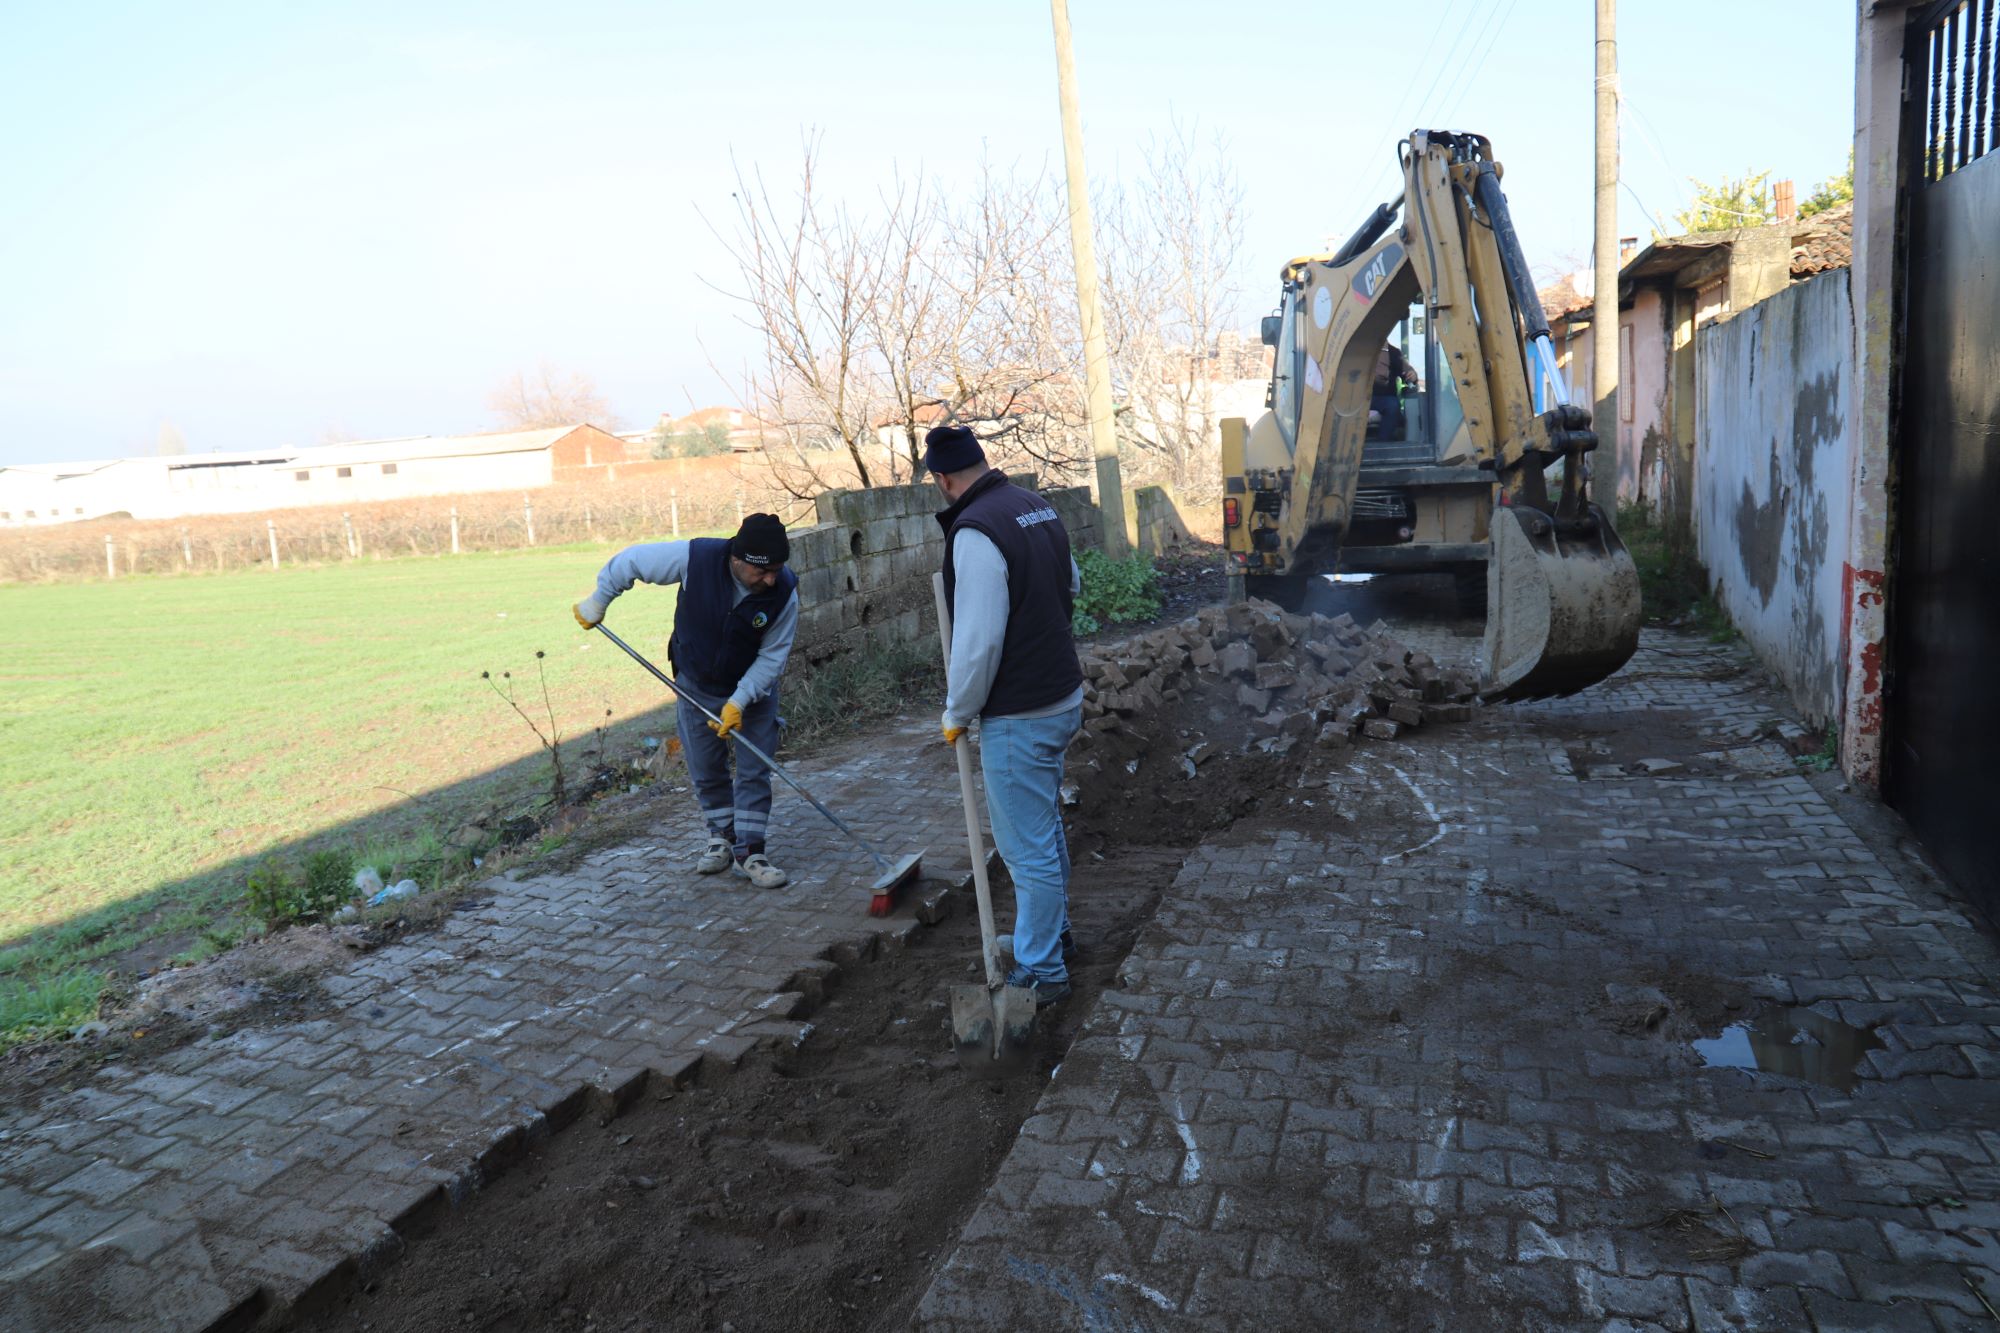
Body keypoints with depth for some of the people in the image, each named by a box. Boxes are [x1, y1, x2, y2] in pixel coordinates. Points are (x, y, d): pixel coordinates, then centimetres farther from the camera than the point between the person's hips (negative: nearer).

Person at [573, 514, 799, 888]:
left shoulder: (784, 592, -27)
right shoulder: (695, 558, -29)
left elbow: (772, 657, -19)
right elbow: (630, 560, -13)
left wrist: (739, 700, -27)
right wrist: (597, 601, -2)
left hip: (754, 689, -1)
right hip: (696, 686, 1)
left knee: (754, 771, -3)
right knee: (705, 772, 11)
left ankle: (749, 851, 6)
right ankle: (722, 837, 31)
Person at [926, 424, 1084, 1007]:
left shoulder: (975, 532, -23)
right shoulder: (1038, 506, 5)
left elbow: (978, 641, -24)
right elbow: (1070, 586, 20)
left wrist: (957, 713, -11)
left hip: (1018, 717, -10)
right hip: (1063, 694, 10)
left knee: (1027, 846, 2)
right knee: (1042, 825, 25)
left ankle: (1042, 971, 15)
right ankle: (1053, 932, 42)